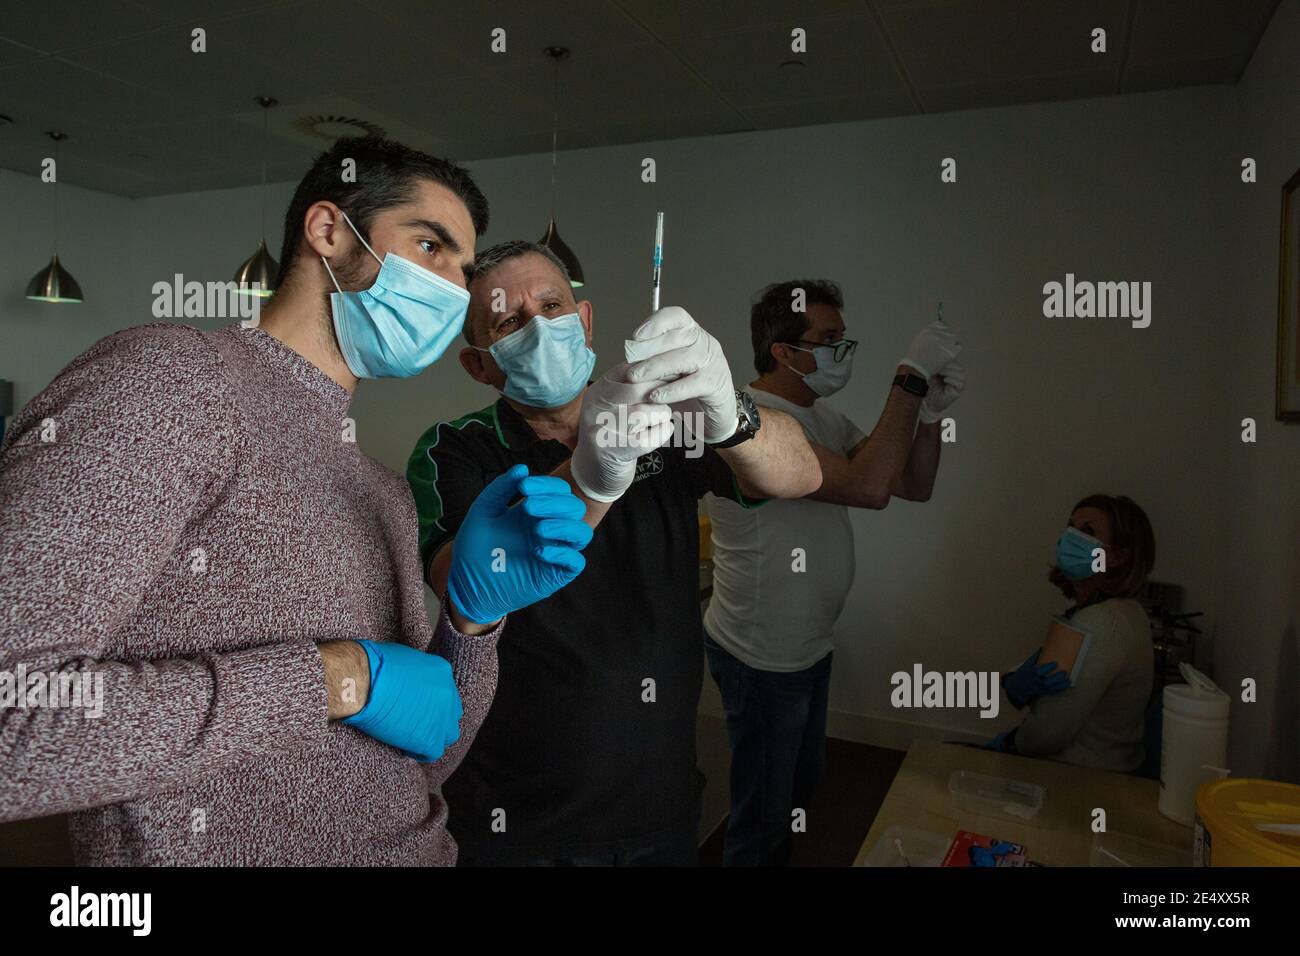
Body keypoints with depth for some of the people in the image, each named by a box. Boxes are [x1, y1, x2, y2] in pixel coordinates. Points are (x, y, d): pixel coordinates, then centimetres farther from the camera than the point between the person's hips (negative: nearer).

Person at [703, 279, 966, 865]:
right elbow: (869, 486, -36)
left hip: (808, 648, 9)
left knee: (800, 790, 28)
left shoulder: (824, 418, 5)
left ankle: (777, 857, 49)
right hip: (761, 660, -9)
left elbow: (915, 485, 5)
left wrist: (932, 411, -11)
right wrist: (911, 377, -30)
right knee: (763, 820, 11)